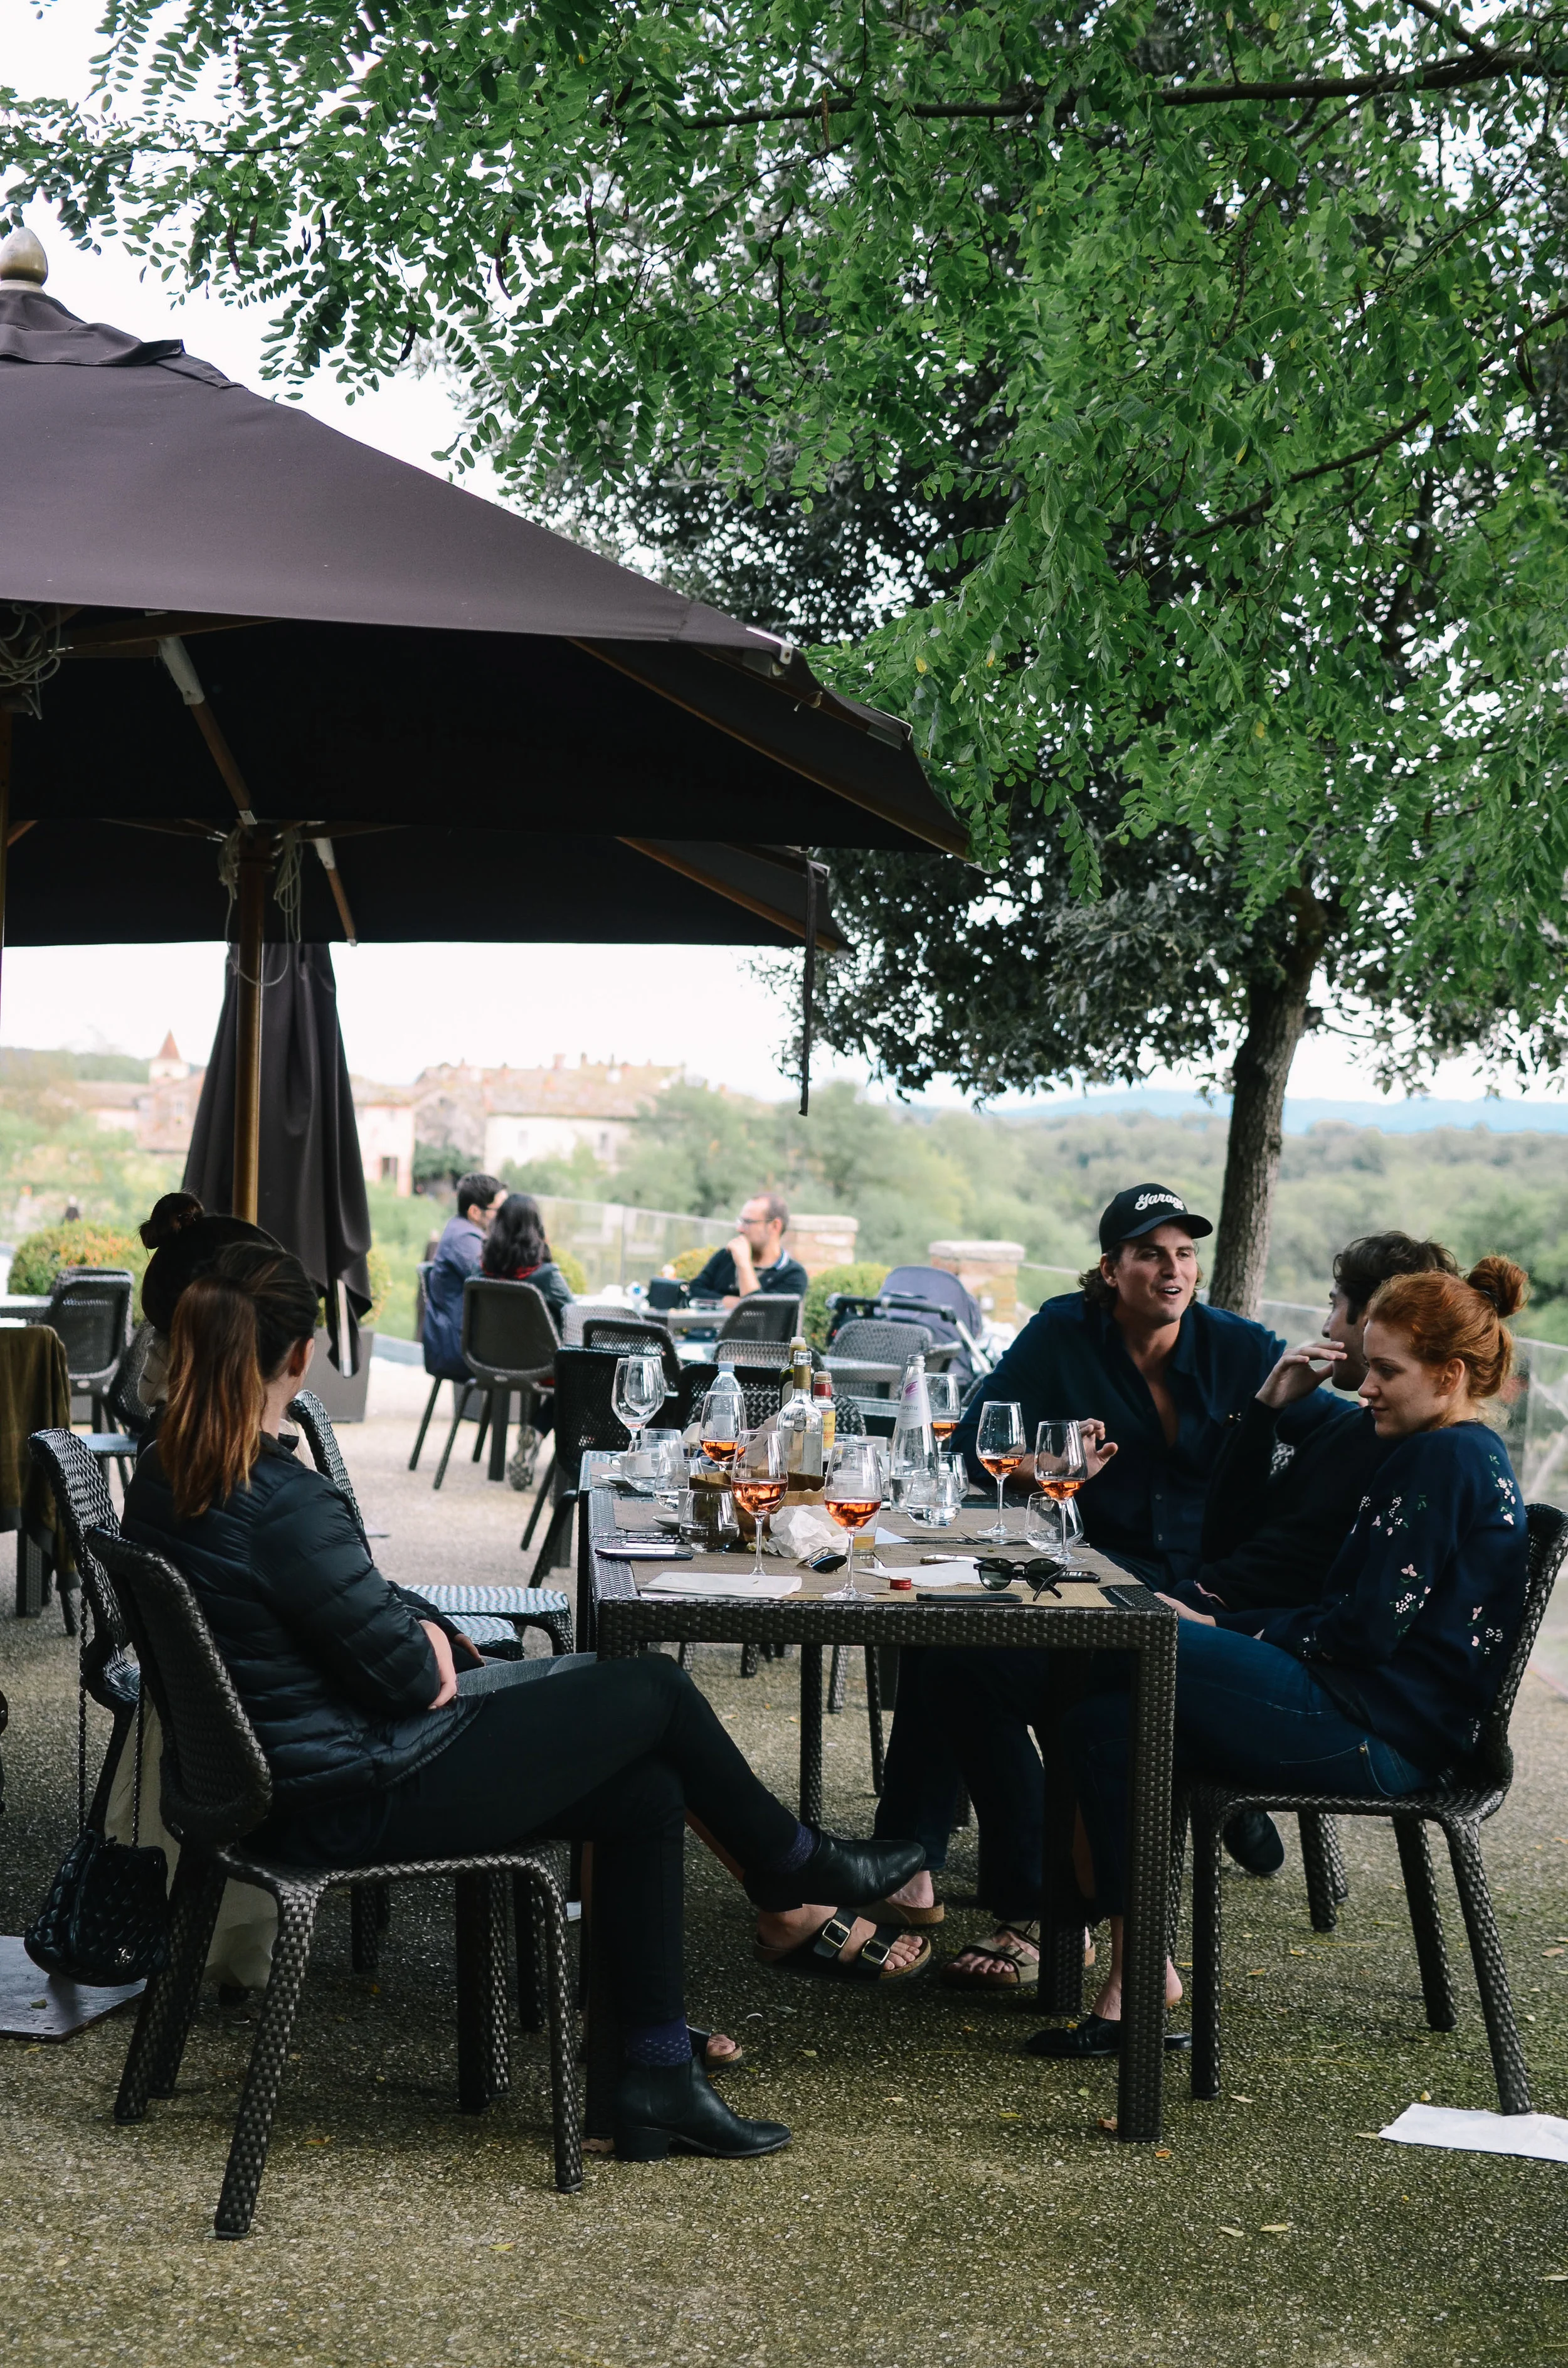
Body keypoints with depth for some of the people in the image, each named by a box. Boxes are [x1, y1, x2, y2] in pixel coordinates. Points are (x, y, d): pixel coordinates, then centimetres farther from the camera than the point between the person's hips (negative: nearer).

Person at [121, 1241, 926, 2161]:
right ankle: (795, 1862, 29)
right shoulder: (285, 1505, -28)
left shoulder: (166, 1474, 1)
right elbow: (407, 1674, -20)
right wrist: (432, 1644, 1)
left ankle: (658, 2076, 17)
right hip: (361, 1798, -10)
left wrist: (420, 1634, 3)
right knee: (655, 1688, 2)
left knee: (648, 1791, 11)